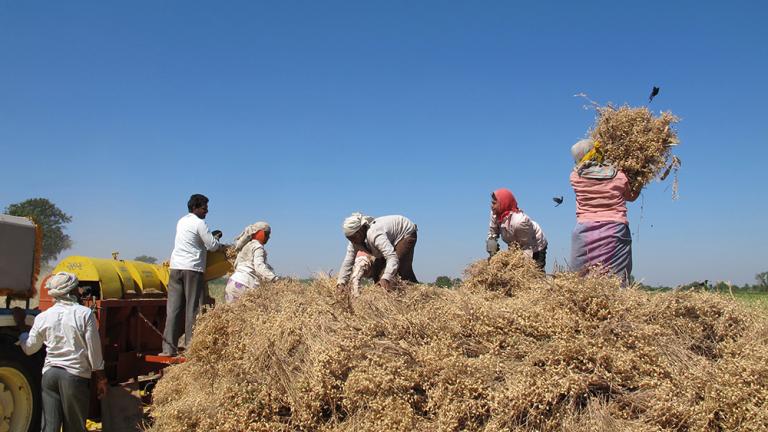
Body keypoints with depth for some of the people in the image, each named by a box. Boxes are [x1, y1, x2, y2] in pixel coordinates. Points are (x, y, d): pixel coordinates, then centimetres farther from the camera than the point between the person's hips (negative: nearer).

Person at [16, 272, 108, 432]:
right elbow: (94, 351, -7)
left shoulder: (43, 317, 3)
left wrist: (21, 328, 30)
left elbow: (28, 349, 15)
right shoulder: (85, 313, -8)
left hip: (49, 373, 4)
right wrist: (101, 379, 1)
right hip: (76, 375, -4)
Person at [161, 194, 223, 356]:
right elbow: (212, 246, -6)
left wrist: (210, 236, 20)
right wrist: (216, 238, 14)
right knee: (193, 308, -2)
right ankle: (191, 346, -2)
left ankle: (169, 347, 4)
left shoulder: (182, 221, 18)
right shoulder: (199, 223, -6)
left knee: (173, 308, 5)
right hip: (192, 268, -7)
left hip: (176, 266, 7)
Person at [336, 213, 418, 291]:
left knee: (403, 268, -23)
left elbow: (392, 257, -51)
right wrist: (341, 282, -26)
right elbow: (347, 263, -13)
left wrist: (386, 279, -63)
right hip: (392, 240, 8)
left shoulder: (374, 234, -42)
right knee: (376, 269, 1)